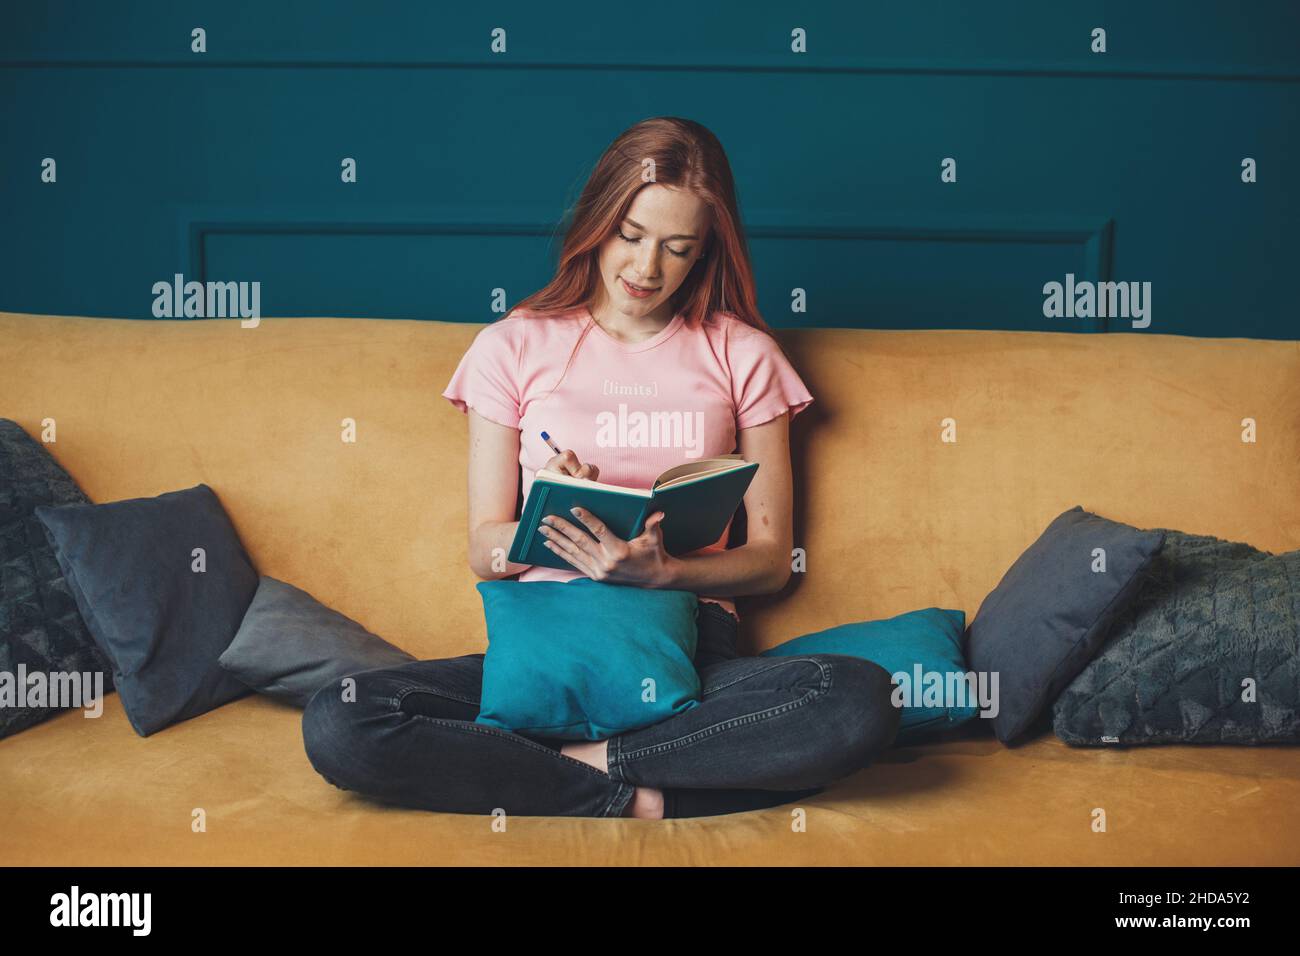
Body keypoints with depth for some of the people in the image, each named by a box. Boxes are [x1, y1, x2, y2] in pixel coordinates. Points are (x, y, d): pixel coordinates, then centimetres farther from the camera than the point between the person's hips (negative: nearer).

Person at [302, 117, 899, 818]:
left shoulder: (741, 356, 11)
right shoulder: (513, 348, 10)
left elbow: (771, 559, 7)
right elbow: (484, 551, 8)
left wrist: (659, 573, -13)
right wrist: (552, 519, -15)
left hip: (690, 649, 0)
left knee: (862, 702, -31)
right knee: (335, 726, -26)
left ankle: (588, 761, -16)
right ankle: (640, 800, -18)